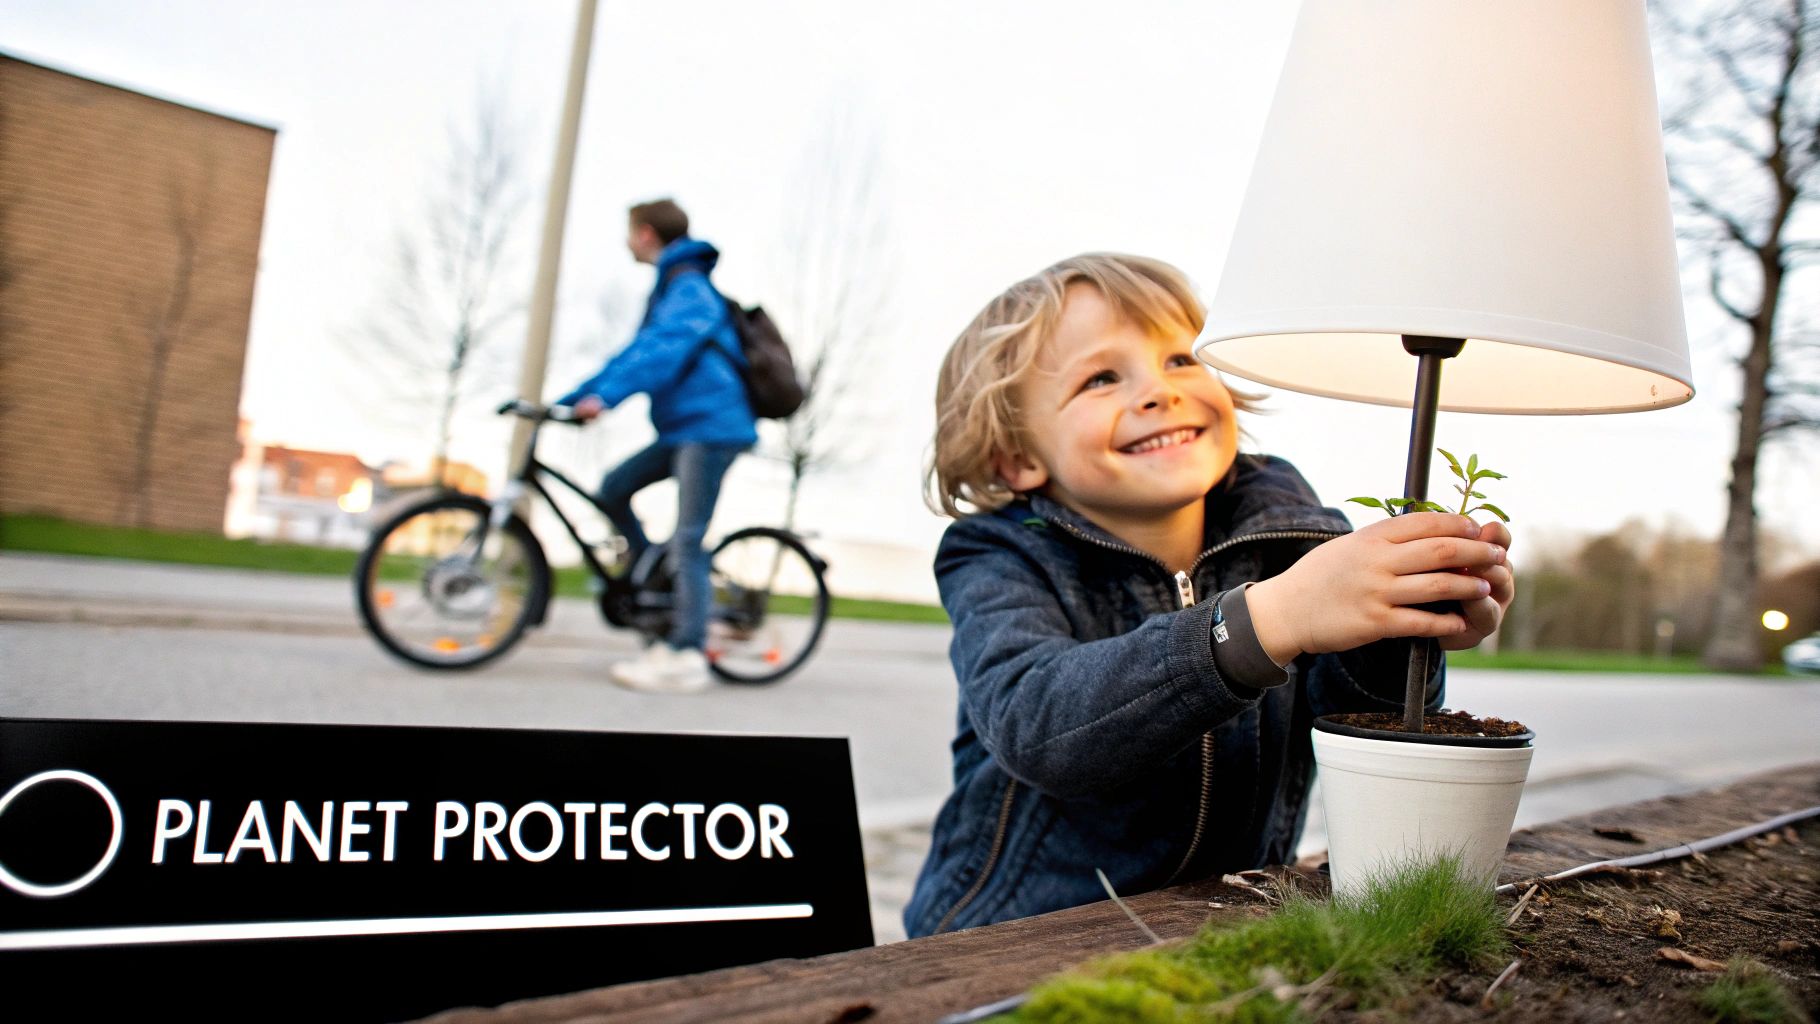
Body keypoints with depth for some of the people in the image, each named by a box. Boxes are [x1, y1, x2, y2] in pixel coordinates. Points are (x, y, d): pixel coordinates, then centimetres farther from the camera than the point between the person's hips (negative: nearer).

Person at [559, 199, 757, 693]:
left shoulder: (689, 287, -9)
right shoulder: (669, 287, 22)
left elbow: (661, 350, -25)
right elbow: (636, 353, 22)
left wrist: (604, 396, -35)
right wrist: (568, 400, 19)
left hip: (710, 426, -10)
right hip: (683, 428, 10)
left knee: (686, 540, -12)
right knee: (614, 487, 6)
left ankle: (686, 656, -12)